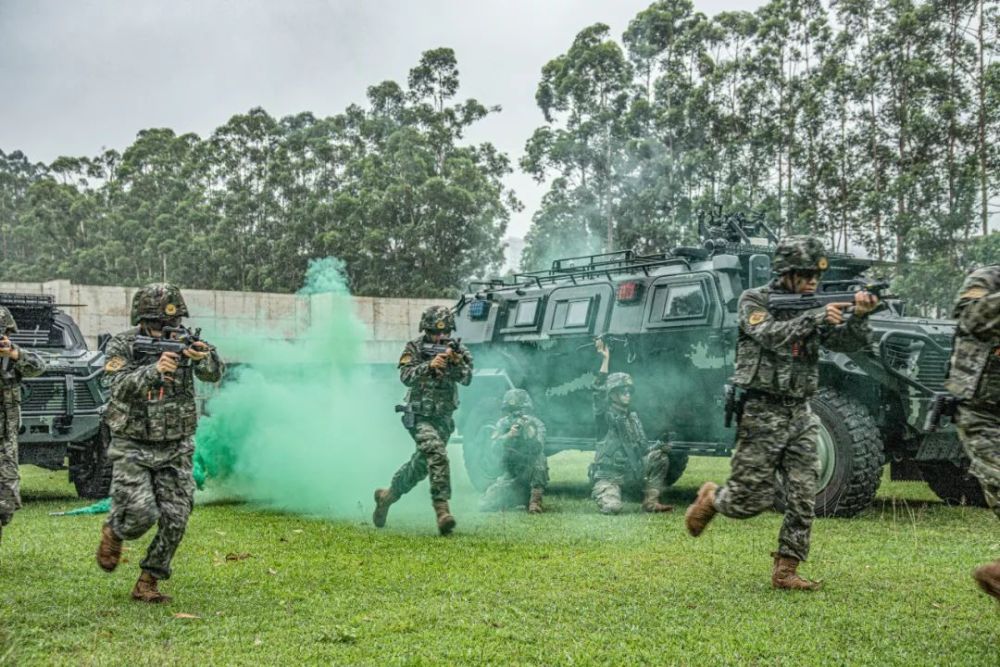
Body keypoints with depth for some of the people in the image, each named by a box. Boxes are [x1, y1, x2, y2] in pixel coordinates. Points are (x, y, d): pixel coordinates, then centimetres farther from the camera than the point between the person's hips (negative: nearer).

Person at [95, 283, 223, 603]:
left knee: (175, 520, -4)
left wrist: (206, 357, -40)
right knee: (141, 513, -16)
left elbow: (213, 374, -16)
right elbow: (119, 387, -23)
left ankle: (147, 584, 11)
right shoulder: (122, 345, -8)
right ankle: (113, 532, 19)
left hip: (175, 448, 3)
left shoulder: (184, 343, -2)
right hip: (133, 448, -3)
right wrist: (154, 369, -40)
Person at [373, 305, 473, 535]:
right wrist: (429, 366, -29)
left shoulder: (455, 350, 4)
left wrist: (456, 362, -26)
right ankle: (442, 509, -31)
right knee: (437, 454, -27)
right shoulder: (414, 348, -3)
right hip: (420, 416, -5)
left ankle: (387, 495, 38)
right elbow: (405, 376, -15)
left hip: (443, 418, 5)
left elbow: (467, 379, -7)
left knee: (421, 464, 15)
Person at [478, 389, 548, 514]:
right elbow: (495, 446, -17)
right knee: (485, 505, -15)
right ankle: (523, 497, 8)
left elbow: (537, 448, -23)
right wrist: (509, 435, -34)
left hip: (533, 475, -2)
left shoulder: (535, 424, -8)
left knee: (538, 461, -36)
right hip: (511, 474, 2)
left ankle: (535, 500, -21)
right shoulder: (502, 424, -2)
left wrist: (529, 431, -37)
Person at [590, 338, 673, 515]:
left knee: (658, 456, -10)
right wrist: (605, 361, -32)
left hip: (631, 473, 6)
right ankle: (604, 495, 8)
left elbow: (643, 447, 13)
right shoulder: (605, 415, -7)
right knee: (612, 508, -30)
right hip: (608, 476, -6)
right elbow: (599, 393, -26)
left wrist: (658, 446, -9)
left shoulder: (633, 417, 12)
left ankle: (651, 501, -6)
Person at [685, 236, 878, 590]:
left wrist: (860, 316, -21)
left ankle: (786, 571, 7)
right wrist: (816, 318, -30)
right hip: (761, 414, -5)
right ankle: (710, 498, 28)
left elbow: (848, 342, -1)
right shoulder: (754, 301, -4)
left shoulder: (813, 307, 10)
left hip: (800, 415, 5)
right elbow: (770, 335, -23)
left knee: (803, 499, -2)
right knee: (753, 499, -3)